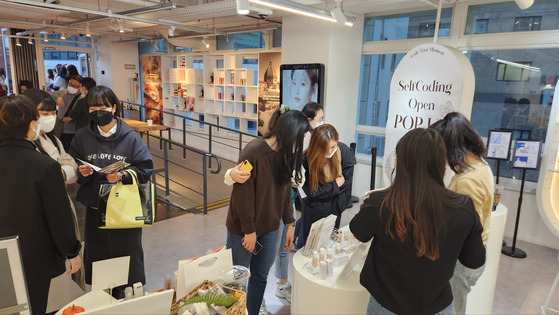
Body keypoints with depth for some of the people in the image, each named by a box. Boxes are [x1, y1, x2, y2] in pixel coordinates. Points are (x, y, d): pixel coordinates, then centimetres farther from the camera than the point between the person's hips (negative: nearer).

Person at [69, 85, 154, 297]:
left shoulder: (130, 137, -5)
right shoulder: (82, 137, 2)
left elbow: (145, 170, -6)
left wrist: (122, 175, -20)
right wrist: (81, 173, -11)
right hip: (94, 208, 2)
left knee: (128, 255, 7)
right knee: (97, 256, 10)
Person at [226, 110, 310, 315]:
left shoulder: (285, 154, 1)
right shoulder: (253, 152, -21)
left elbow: (285, 191, 8)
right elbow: (242, 193, -19)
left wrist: (289, 224, 7)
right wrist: (249, 230, -15)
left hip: (270, 229, 6)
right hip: (244, 229, -6)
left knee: (261, 277, 15)